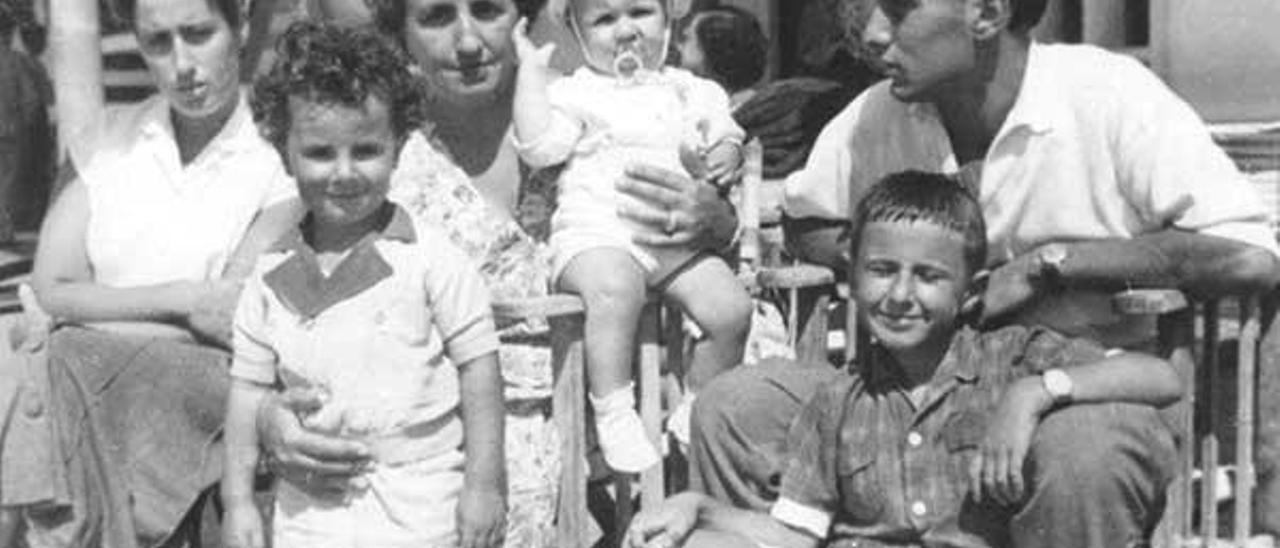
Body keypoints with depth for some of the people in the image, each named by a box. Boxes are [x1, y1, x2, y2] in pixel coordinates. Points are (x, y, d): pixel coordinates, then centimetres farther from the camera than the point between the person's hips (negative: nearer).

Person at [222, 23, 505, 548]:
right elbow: (248, 388, 9)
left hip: (417, 503, -3)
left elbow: (478, 368, -6)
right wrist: (238, 499, 6)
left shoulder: (432, 261, -8)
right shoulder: (271, 278, 3)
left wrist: (484, 484, -7)